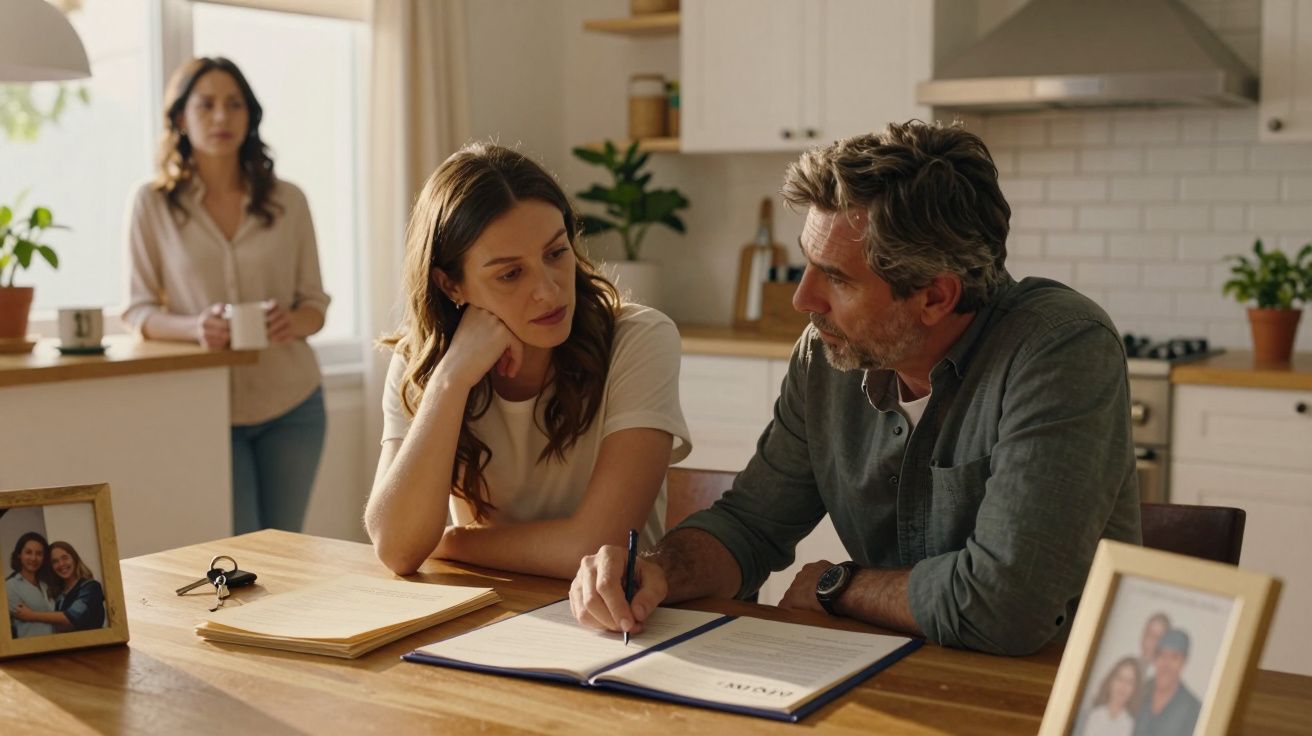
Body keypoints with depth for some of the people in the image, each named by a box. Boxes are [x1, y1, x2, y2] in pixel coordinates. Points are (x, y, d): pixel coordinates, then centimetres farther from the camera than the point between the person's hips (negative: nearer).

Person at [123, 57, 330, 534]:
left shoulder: (287, 201, 4)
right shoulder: (153, 204, -1)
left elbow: (315, 303, 7)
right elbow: (138, 311, 0)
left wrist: (294, 321, -17)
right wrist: (194, 327, -21)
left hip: (292, 404, 2)